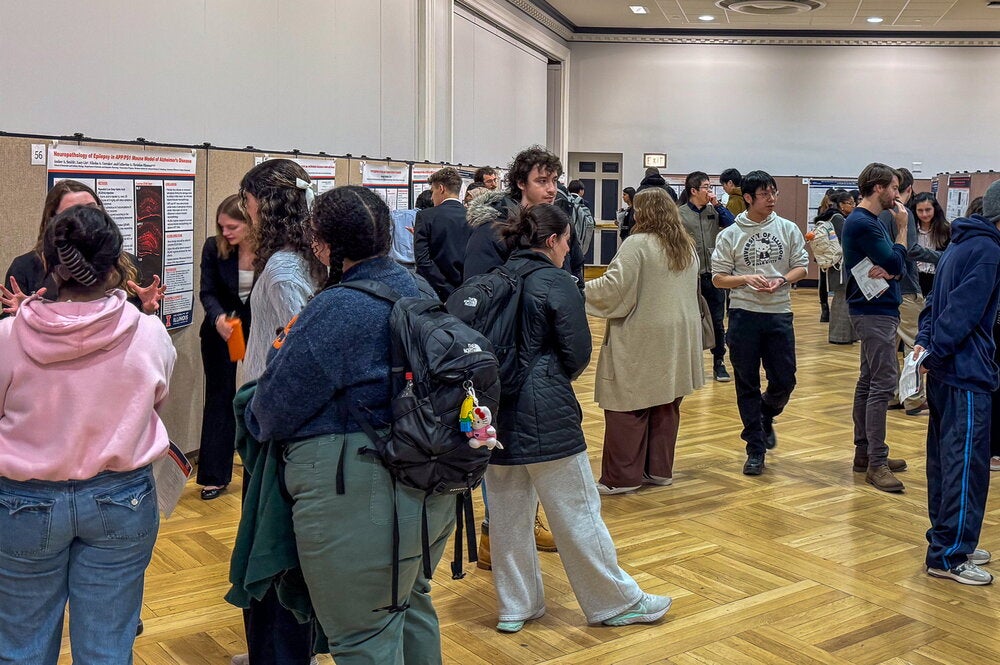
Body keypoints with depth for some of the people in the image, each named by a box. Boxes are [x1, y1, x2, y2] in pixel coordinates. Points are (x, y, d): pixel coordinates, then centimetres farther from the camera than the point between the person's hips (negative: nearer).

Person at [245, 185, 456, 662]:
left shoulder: (338, 309, -20)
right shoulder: (416, 288, 6)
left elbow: (276, 405, -15)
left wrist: (255, 420, 7)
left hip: (361, 503, -9)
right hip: (432, 489, 9)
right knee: (410, 603, 27)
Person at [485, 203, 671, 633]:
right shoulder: (556, 283, -11)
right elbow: (578, 354, -10)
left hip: (497, 411, 6)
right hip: (545, 414, -6)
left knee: (508, 513, 14)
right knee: (577, 512, 4)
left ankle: (515, 606, 25)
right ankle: (616, 602, 18)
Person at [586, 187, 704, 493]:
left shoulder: (637, 244, -13)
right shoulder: (687, 247, 12)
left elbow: (612, 287, -18)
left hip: (641, 341, -8)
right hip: (677, 340, 8)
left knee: (628, 409, -1)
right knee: (665, 407, 13)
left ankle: (621, 477, 4)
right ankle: (659, 470, 22)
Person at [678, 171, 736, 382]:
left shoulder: (714, 210, 6)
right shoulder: (680, 214, -5)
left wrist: (717, 204, -8)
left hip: (714, 274, 3)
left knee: (717, 321, 6)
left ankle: (719, 363, 16)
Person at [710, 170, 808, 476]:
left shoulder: (788, 229, 4)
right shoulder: (730, 235, -1)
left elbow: (801, 266, 7)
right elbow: (718, 278, 0)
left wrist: (782, 280, -13)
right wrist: (747, 279, -17)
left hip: (779, 314, 2)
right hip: (744, 315, -1)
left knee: (784, 381, 3)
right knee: (747, 385, 4)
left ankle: (766, 417, 37)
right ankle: (755, 449, 14)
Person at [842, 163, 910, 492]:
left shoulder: (871, 221, 16)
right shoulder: (863, 223, -15)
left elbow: (897, 265, 10)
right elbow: (896, 263, -16)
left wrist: (886, 270, -13)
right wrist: (902, 227, -4)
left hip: (875, 309, 11)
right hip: (875, 311, -11)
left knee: (869, 382, 13)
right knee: (883, 384, -12)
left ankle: (865, 453, 21)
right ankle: (876, 463, -10)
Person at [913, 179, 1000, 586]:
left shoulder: (960, 246, 17)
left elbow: (936, 303, 15)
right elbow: (963, 312, -19)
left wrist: (925, 341, 2)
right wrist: (934, 353, -15)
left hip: (945, 372, 10)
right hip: (966, 374, -10)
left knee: (945, 458, 15)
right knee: (966, 463, -5)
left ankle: (948, 540, 25)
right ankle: (948, 556, -1)